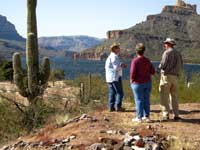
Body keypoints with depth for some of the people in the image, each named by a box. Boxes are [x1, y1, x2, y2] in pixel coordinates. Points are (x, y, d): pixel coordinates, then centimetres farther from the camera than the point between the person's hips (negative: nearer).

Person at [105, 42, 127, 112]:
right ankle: (118, 106, -4)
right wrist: (122, 66, 0)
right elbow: (116, 68, -21)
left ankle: (111, 107, 10)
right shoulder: (114, 57, -14)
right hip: (115, 77, -9)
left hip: (109, 77, 9)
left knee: (112, 92, 10)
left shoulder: (109, 57, 17)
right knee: (119, 93, -3)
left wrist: (120, 65, 16)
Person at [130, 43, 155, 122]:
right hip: (147, 83, 5)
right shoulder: (147, 60, 3)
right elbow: (152, 71, 4)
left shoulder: (135, 60, -14)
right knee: (146, 100, 11)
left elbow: (133, 72, -20)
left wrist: (131, 80, -3)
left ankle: (139, 117, 6)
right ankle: (147, 116, 17)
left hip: (138, 83, -5)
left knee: (139, 100, 1)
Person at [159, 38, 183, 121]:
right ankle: (176, 115, 12)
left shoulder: (167, 52, -9)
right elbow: (181, 66, 13)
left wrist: (160, 66, 6)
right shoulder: (178, 53, 13)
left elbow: (162, 65, -16)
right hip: (175, 77, 7)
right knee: (174, 96, 13)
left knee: (164, 96, -2)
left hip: (166, 76, -7)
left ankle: (166, 115, -5)